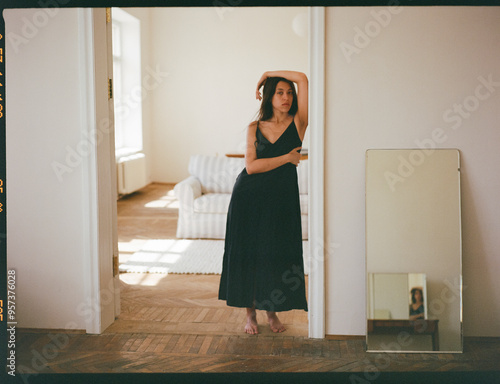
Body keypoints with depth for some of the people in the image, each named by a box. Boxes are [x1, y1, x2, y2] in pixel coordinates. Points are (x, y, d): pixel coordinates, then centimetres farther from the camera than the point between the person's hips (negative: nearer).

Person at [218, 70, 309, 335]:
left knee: (277, 254, 2)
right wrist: (287, 157, -10)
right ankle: (250, 313, 19)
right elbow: (251, 166, -8)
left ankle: (272, 311, 22)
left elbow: (303, 79, -9)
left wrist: (268, 74, 2)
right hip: (248, 196, 1)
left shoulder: (298, 122, 0)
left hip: (280, 197, -1)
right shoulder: (254, 128, 4)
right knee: (247, 253, 4)